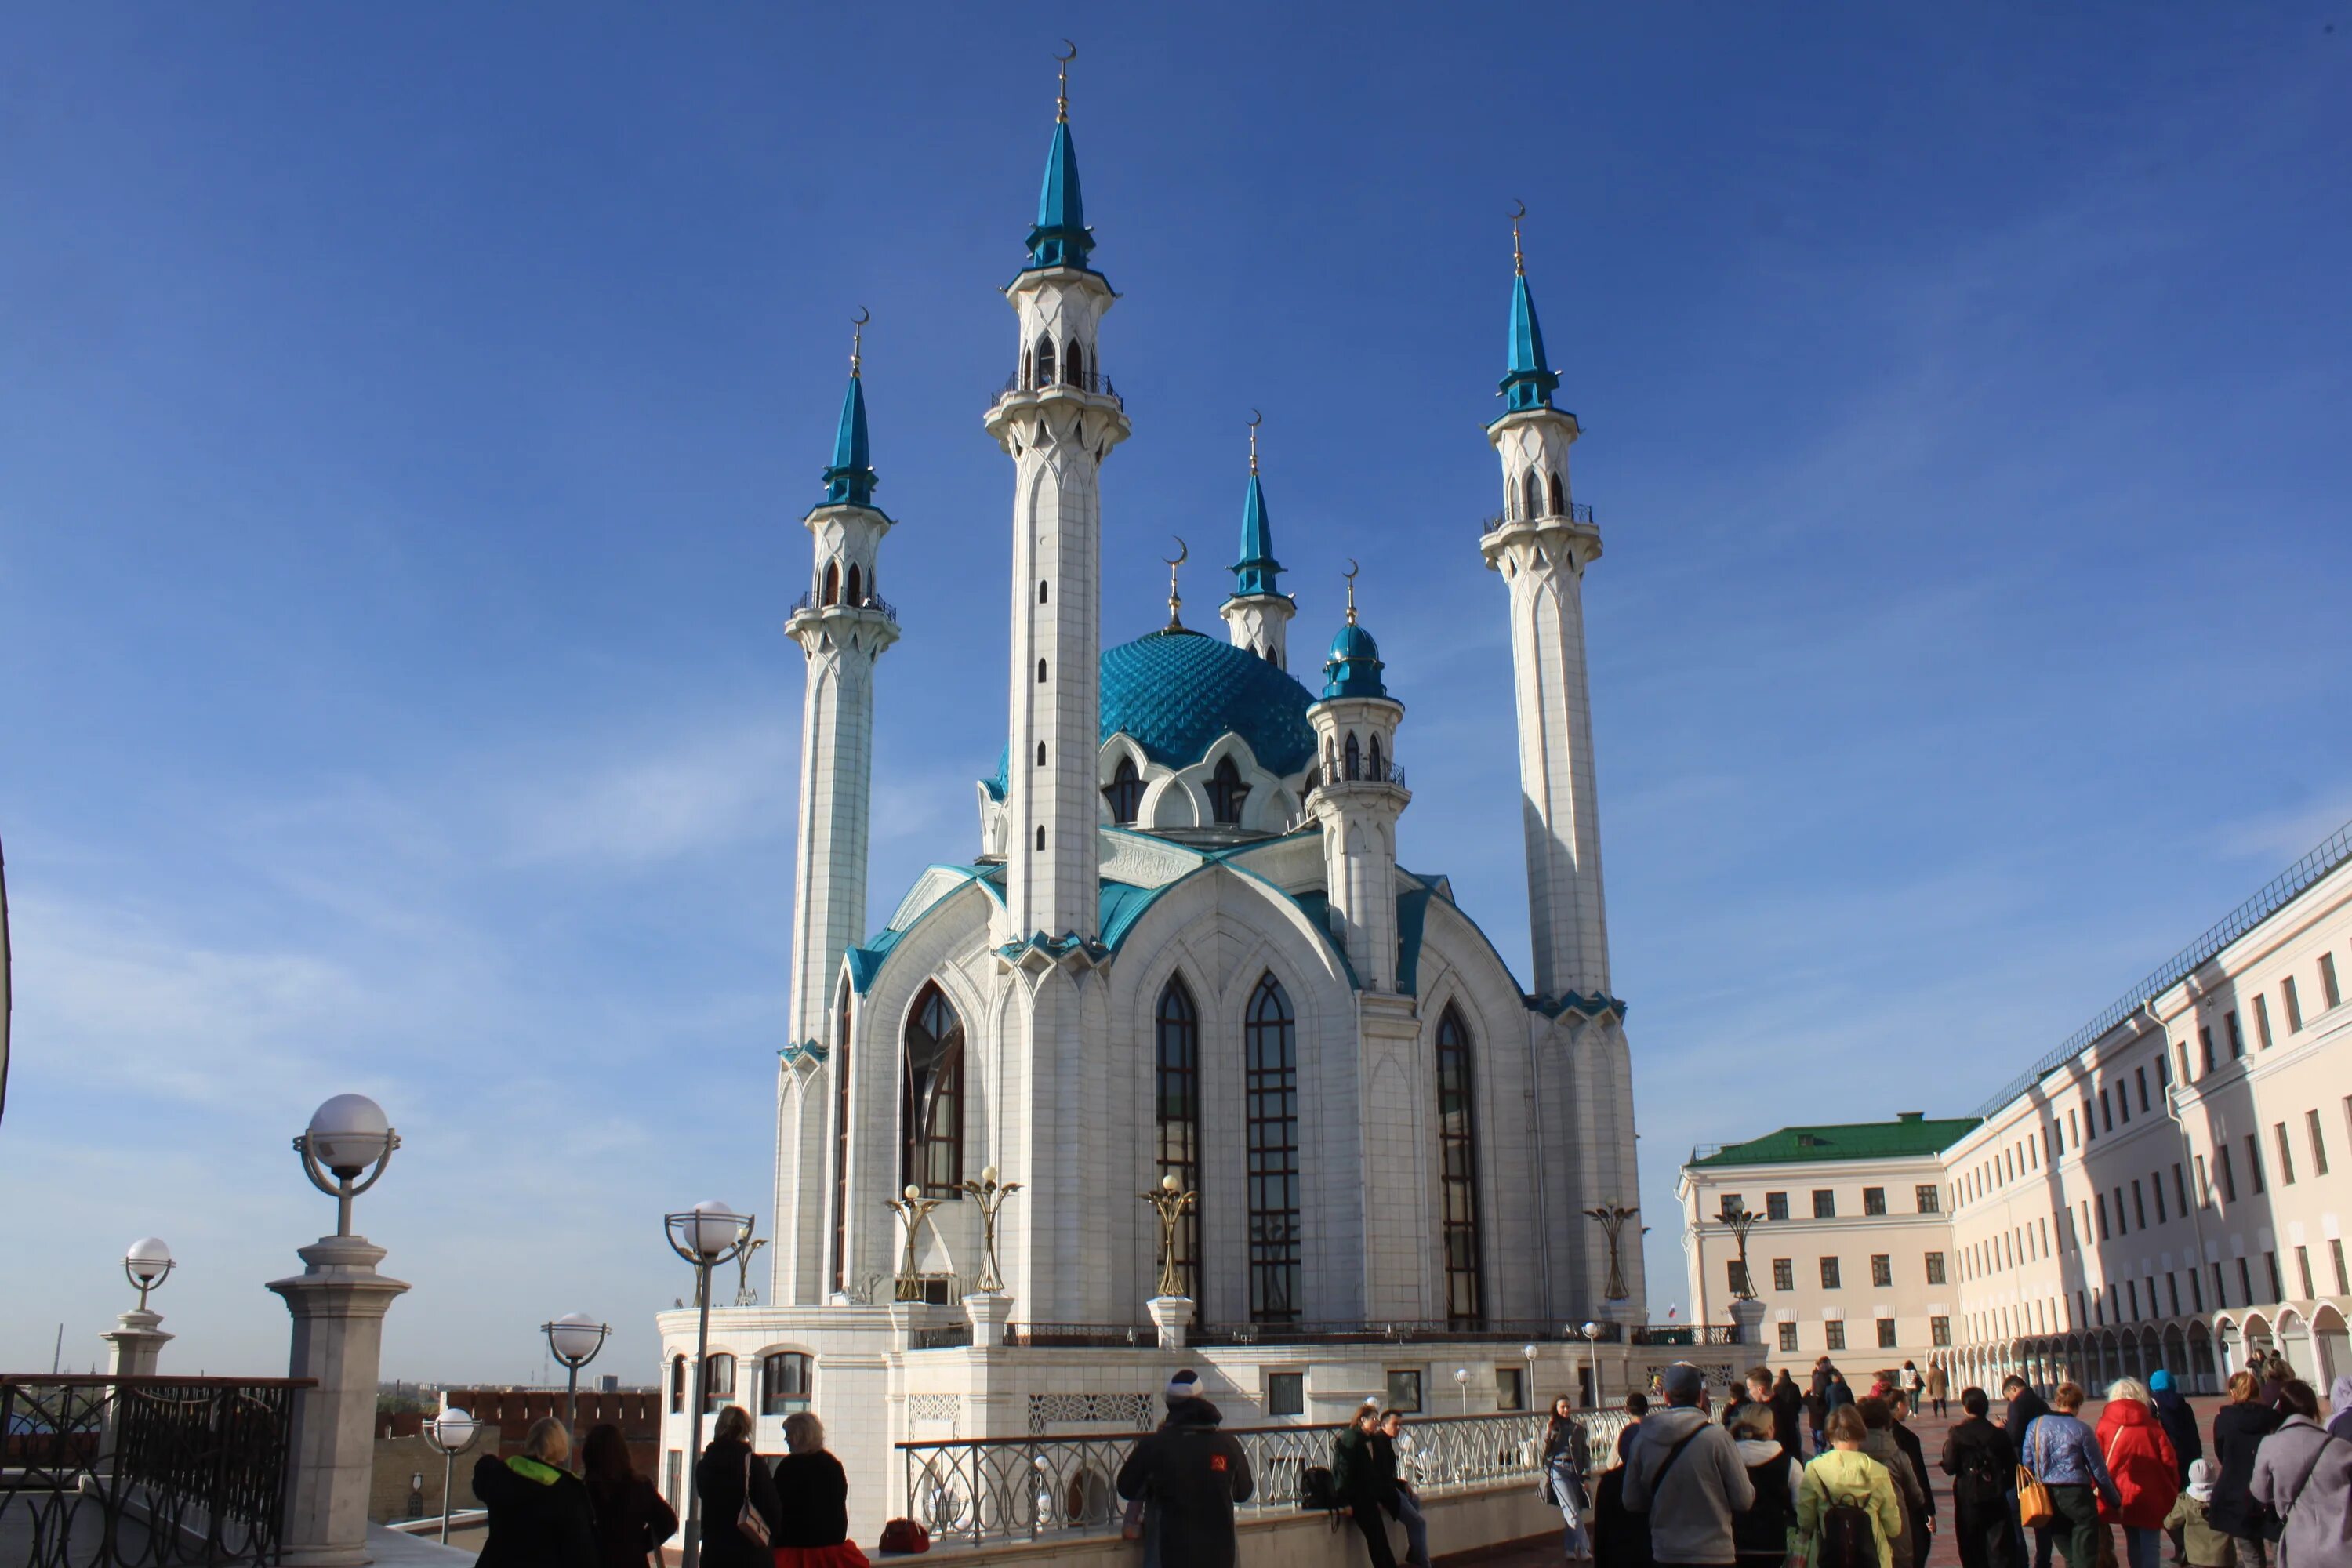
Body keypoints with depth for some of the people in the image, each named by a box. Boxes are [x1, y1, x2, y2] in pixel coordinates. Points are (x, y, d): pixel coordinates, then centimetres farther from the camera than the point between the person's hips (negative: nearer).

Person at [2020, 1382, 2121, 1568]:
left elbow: (2026, 1464, 6)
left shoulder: (2035, 1425, 4)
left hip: (2047, 1498, 4)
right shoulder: (2081, 1430, -6)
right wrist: (2116, 1502, 12)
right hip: (2076, 1495, -4)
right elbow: (2099, 1471, 0)